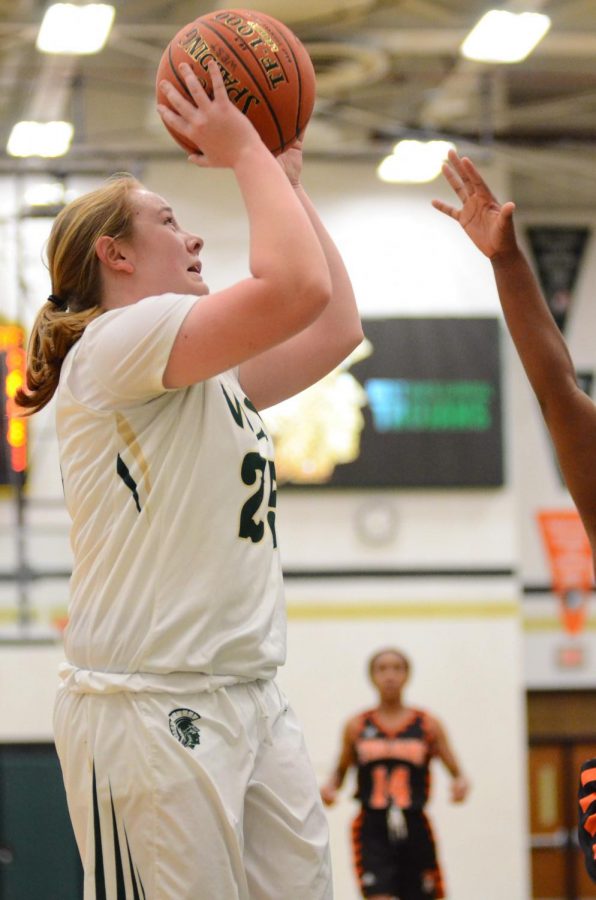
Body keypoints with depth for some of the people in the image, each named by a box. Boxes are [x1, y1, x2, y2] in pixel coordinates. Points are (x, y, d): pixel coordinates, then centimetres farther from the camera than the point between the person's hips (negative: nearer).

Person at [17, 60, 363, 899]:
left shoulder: (210, 374, 22)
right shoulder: (116, 342, -7)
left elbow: (336, 325, 26)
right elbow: (295, 285, -19)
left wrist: (287, 177, 25)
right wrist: (243, 152, -5)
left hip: (250, 701, 9)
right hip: (150, 708, -9)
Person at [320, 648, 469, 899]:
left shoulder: (428, 725, 4)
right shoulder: (357, 726, 6)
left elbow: (456, 772, 4)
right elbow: (341, 770, 17)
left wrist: (460, 783, -18)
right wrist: (330, 787, -4)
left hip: (413, 828, 1)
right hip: (372, 828, -1)